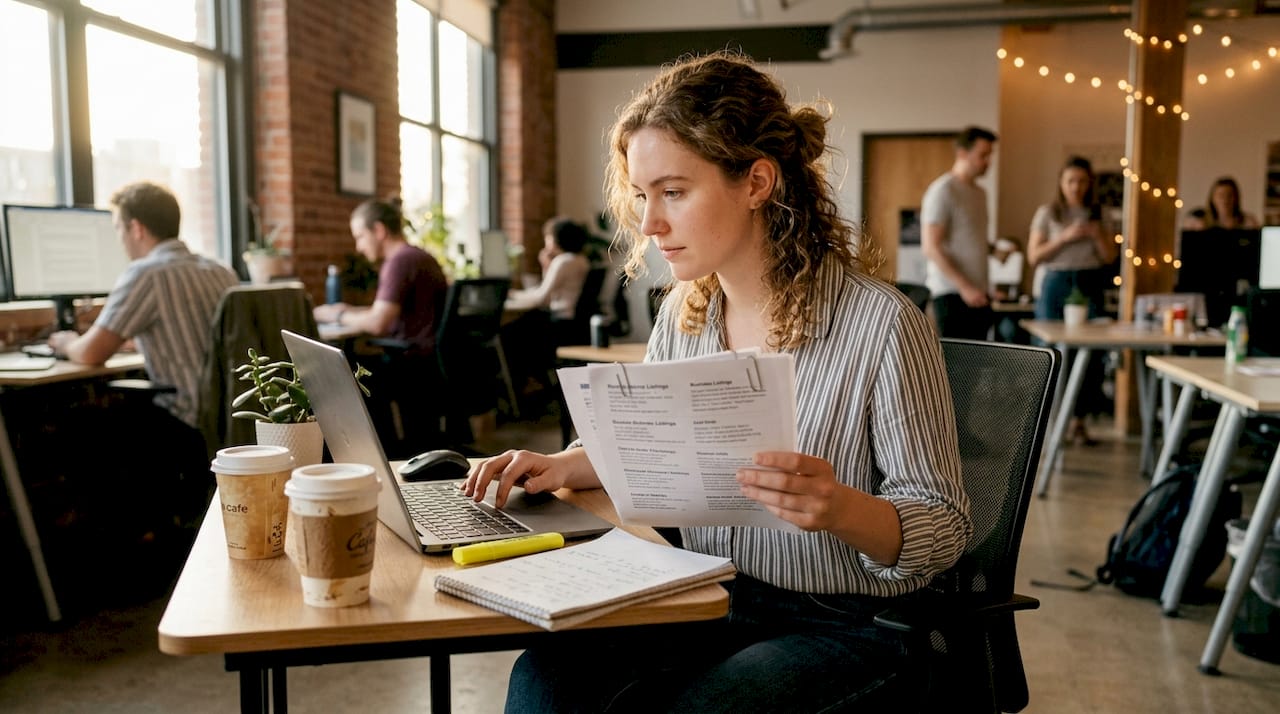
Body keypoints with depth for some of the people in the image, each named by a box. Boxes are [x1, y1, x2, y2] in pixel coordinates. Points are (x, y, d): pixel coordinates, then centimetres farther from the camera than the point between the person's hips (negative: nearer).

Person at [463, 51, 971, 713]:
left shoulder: (881, 323, -17)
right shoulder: (682, 312, 2)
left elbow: (943, 526, -12)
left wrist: (841, 509, -32)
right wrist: (567, 465, -3)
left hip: (842, 626, -4)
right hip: (707, 602, 5)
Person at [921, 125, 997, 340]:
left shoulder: (979, 193, 18)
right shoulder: (942, 191, -9)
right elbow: (931, 247, -16)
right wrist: (964, 287, -20)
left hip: (977, 294, 8)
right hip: (952, 293, -8)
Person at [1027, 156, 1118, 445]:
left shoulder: (1097, 214, 11)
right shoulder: (1047, 213, 3)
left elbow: (1110, 257, 9)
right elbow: (1034, 256, -2)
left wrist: (1096, 234, -8)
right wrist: (1065, 237, -13)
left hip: (1089, 285, 2)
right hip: (1056, 284, -2)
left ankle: (1079, 420, 7)